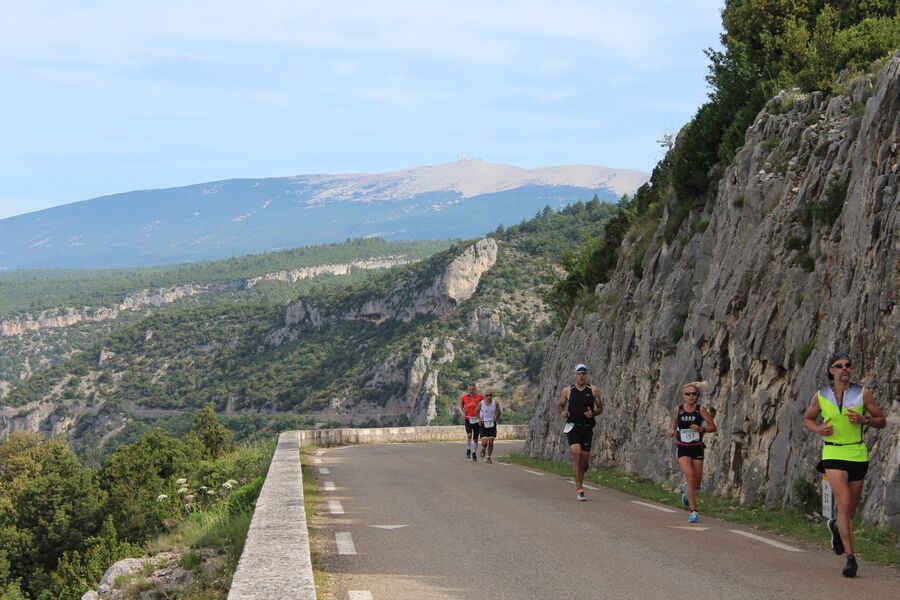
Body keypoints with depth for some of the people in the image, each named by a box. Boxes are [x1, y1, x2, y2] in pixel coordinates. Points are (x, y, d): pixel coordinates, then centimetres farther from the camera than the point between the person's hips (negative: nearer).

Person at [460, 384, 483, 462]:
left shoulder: (479, 397, -5)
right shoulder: (465, 397, -1)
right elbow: (461, 402, 21)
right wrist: (463, 411, 12)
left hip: (476, 420, 1)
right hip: (468, 419, -1)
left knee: (475, 438, 8)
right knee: (469, 435, -21)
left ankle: (474, 453, 25)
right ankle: (468, 450, 2)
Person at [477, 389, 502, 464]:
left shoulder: (495, 403, -7)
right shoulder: (481, 403, -10)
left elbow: (498, 412, 7)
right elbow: (477, 411, 8)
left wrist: (496, 417, -14)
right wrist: (479, 419, -5)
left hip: (492, 424, 2)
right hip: (483, 424, -2)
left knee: (491, 443, 1)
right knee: (484, 443, -12)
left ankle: (488, 457, 20)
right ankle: (483, 449, 24)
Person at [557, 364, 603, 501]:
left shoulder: (593, 390, 4)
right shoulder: (567, 391, 3)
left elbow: (600, 408, 10)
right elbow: (559, 406, 12)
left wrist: (593, 414, -11)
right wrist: (562, 412, -10)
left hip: (587, 428, 2)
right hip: (572, 427, -2)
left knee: (585, 459, 4)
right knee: (576, 453, -20)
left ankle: (579, 483, 33)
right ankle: (579, 490, -17)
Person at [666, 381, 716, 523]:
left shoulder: (701, 410, -6)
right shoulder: (677, 410, -1)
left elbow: (713, 427, -3)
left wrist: (701, 429, -20)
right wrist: (671, 431, -4)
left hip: (697, 448, 1)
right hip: (682, 448, -1)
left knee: (696, 483, 9)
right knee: (690, 476, -18)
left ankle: (685, 488, 47)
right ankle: (694, 511, -10)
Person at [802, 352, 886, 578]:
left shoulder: (863, 393, -3)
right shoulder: (820, 396, -1)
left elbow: (881, 421, 3)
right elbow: (807, 419, 14)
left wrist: (864, 420, -17)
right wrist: (818, 429, -8)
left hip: (858, 455, 2)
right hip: (833, 455, -2)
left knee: (851, 507, 15)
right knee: (844, 503, -17)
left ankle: (836, 526, 51)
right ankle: (850, 558, -14)